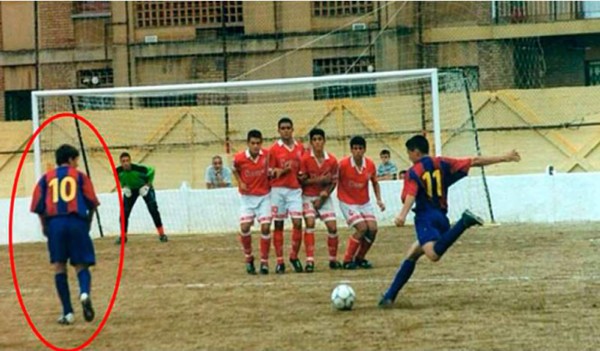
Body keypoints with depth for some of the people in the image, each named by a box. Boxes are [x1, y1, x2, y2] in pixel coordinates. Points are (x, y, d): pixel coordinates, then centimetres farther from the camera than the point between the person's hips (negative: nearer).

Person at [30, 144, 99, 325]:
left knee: (59, 266, 6)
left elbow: (38, 205, 7)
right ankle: (85, 293, -28)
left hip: (55, 223, 1)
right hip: (77, 222, -1)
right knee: (81, 265, 4)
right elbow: (92, 202, 4)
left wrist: (44, 225, 20)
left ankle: (67, 312, 1)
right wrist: (89, 221, 19)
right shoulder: (79, 176, 11)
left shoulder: (47, 178, 14)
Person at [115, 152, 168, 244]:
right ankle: (123, 236, 12)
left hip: (144, 188, -3)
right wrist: (124, 187, -11)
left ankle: (162, 234, -1)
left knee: (153, 209, -11)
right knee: (124, 212, -4)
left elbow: (151, 171, -17)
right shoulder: (118, 171, -25)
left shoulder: (138, 168, -36)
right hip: (130, 190, 3)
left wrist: (148, 185, -18)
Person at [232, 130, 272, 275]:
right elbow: (235, 170, 10)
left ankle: (264, 262, 5)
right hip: (247, 197, 0)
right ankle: (249, 259, 11)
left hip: (264, 196, 0)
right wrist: (240, 182, -3)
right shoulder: (239, 158, -13)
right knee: (244, 228, -10)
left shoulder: (267, 155, -11)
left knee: (265, 228, -8)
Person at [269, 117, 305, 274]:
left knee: (298, 222, -9)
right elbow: (270, 172, 0)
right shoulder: (274, 149, -1)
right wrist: (282, 171, -19)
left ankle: (294, 256, 10)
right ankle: (280, 261, 7)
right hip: (278, 189, -2)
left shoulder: (300, 148, 8)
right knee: (278, 225, 2)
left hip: (295, 189, 2)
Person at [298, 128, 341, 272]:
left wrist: (325, 193, -11)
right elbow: (301, 180, -11)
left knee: (332, 227, -4)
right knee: (310, 223, -20)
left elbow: (334, 181, 4)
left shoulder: (332, 160, -5)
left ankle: (333, 260, 14)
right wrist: (319, 180, -21)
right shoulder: (305, 158, -12)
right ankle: (309, 261, -19)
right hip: (308, 197, -2)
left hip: (324, 197, 3)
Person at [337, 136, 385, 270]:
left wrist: (379, 200, 1)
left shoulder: (370, 164, -6)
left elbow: (375, 183, 10)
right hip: (348, 202, -5)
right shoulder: (343, 164, -19)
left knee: (373, 229, -7)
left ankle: (359, 258, 15)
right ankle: (347, 260, -5)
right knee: (362, 228, -19)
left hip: (365, 202, 5)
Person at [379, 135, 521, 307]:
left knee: (434, 254, -33)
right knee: (411, 255, 20)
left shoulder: (413, 173, 1)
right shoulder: (442, 164, 14)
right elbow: (475, 161, 12)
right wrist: (504, 158, 15)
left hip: (425, 219, -7)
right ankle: (390, 296, 17)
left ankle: (464, 222, -43)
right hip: (441, 218, 7)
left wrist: (402, 215, -35)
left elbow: (411, 195, -19)